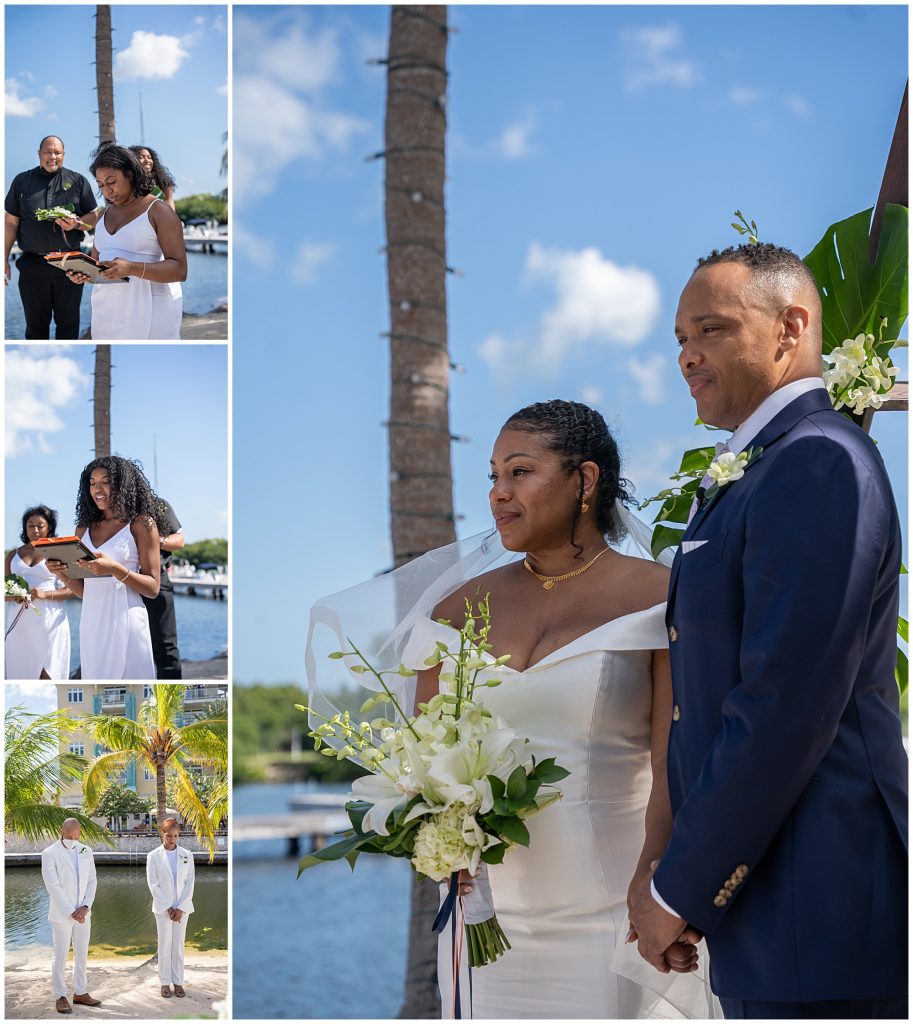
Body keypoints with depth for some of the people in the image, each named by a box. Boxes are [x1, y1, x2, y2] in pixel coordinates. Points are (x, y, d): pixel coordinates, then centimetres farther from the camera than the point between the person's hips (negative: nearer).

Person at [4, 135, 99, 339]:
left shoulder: (78, 181, 6)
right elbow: (11, 222, 9)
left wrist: (77, 224, -15)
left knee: (68, 323, 5)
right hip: (32, 264, 1)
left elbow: (94, 217, 7)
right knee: (35, 324, 7)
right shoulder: (22, 181, 8)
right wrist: (4, 259, 4)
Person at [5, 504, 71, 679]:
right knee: (21, 672, -1)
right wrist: (13, 596, -6)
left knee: (48, 673, -11)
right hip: (19, 622, 3)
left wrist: (45, 594, -15)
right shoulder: (14, 555, 16)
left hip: (49, 620, -3)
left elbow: (71, 589, -1)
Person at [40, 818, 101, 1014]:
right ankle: (61, 997, 8)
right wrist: (71, 912, -16)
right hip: (61, 915, -5)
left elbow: (91, 881, 5)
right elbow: (53, 887, -15)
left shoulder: (86, 852, 5)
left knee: (82, 955, 10)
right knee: (61, 957, 1)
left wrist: (85, 907, -9)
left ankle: (80, 993, 19)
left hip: (83, 913, 5)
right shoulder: (50, 854, -11)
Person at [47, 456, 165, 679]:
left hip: (126, 621, -5)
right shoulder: (85, 528, 14)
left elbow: (153, 588, -4)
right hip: (91, 622, 5)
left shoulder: (141, 524, -1)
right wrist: (62, 574, -3)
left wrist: (115, 570, -19)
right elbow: (83, 590, 17)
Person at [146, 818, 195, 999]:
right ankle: (165, 982, 9)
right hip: (163, 907, -1)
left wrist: (181, 908, -8)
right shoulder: (154, 856, -3)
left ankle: (178, 982, 11)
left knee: (178, 945, 4)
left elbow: (190, 882, 0)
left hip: (182, 907, 1)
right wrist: (168, 908, -10)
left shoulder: (187, 855, 2)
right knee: (165, 945, 1)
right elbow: (153, 884, -5)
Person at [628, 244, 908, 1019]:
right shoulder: (765, 473, 17)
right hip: (767, 921, 10)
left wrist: (680, 891, -13)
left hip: (819, 925, -10)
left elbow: (785, 707, -21)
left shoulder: (817, 465, -15)